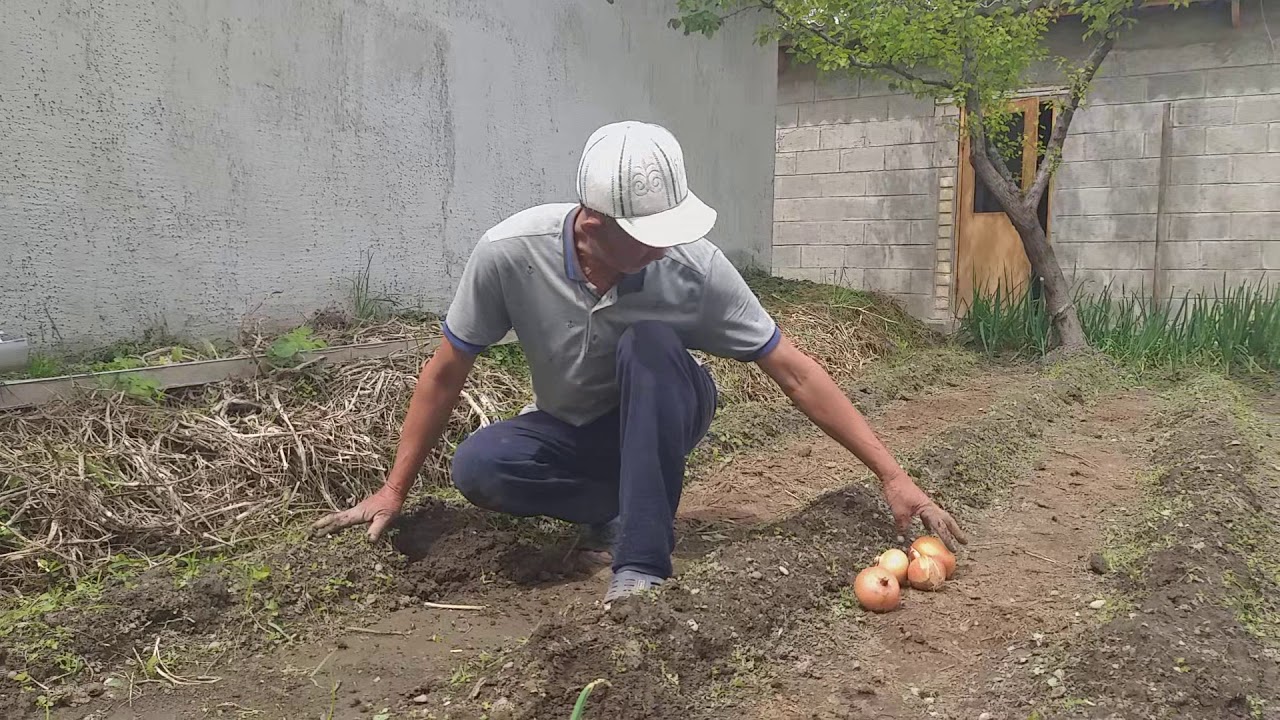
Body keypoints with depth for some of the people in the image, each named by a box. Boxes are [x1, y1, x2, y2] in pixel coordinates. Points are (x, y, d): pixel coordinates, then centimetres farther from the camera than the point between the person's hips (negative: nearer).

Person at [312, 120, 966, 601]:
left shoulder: (695, 266, -27)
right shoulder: (509, 254, -27)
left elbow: (795, 373, -22)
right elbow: (446, 372, -13)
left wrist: (892, 476, -23)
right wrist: (394, 490, -7)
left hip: (662, 419, 0)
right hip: (568, 433, 1)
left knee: (649, 343, -35)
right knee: (477, 466, -31)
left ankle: (642, 566, -29)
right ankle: (627, 510, -10)